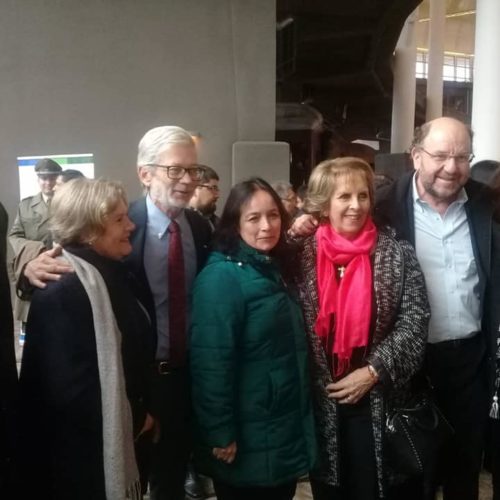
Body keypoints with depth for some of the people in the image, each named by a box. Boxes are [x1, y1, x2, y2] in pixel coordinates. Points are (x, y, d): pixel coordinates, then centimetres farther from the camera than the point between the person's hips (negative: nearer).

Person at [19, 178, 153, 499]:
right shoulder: (62, 289, -25)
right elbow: (70, 387, -28)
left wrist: (138, 414, 5)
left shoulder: (110, 274, 5)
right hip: (85, 452, -8)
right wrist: (132, 420, -14)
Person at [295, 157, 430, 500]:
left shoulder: (397, 253, -5)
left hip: (377, 399, -1)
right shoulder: (302, 253, -2)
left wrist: (373, 371, -13)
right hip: (320, 399, 1)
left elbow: (415, 321, -8)